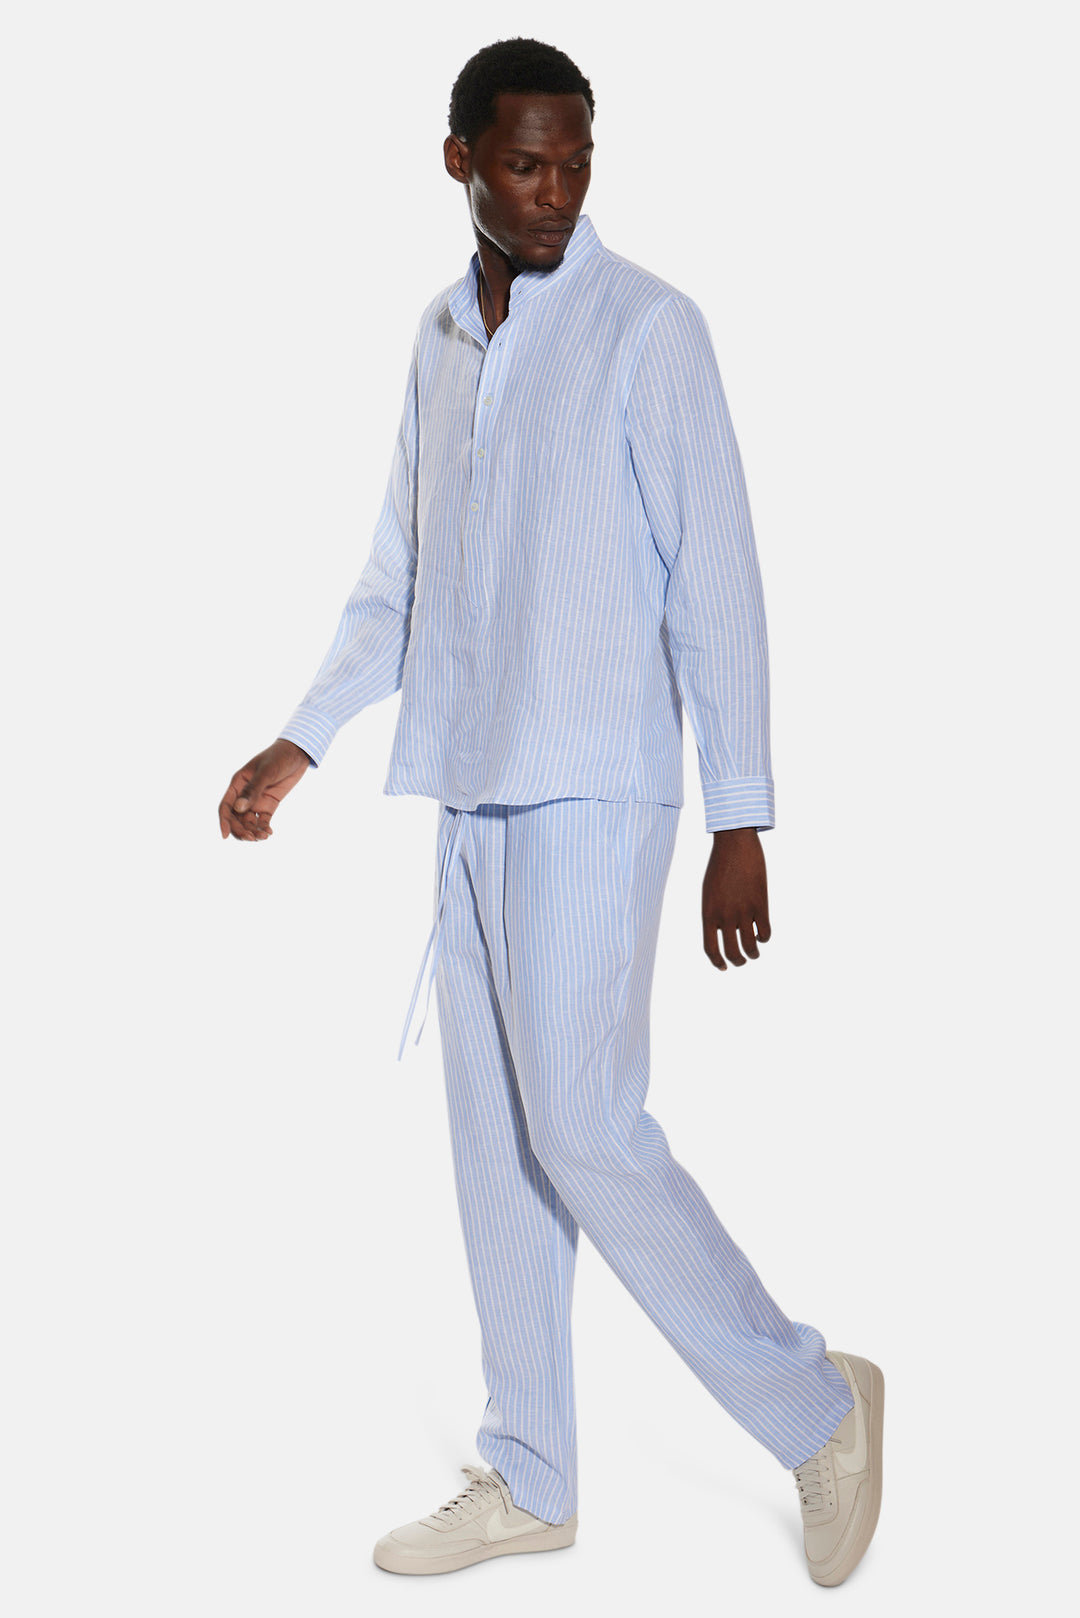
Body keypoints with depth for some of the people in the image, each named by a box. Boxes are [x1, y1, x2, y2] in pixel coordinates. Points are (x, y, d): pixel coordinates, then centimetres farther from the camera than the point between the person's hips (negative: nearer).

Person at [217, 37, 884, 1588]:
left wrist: (742, 824, -13)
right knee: (495, 1142, 10)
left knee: (583, 1133, -9)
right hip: (472, 793, 7)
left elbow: (716, 583, -10)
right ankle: (529, 1477, 22)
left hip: (594, 793, -7)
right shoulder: (441, 338, 13)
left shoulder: (649, 328, -7)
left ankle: (813, 1404, 9)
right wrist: (299, 746, 15)